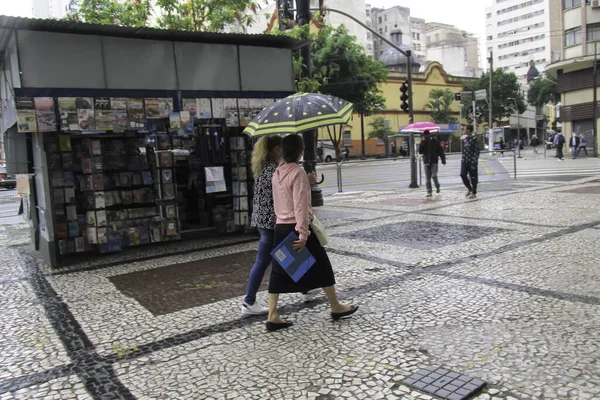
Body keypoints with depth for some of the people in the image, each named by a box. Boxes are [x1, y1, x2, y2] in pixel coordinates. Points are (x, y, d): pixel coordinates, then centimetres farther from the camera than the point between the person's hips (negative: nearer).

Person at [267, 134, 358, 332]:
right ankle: (336, 307, 22)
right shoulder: (298, 172, -15)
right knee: (321, 266, 9)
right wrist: (303, 234, -21)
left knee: (279, 271, 9)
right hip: (297, 227, -7)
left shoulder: (277, 173, 8)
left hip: (280, 227, 7)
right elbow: (300, 206, -20)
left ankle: (272, 317, 8)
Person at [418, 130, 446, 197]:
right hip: (426, 162, 2)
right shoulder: (423, 142, 4)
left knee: (434, 175, -12)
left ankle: (437, 186, 16)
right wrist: (422, 144, -18)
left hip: (434, 161, -2)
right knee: (427, 178, 1)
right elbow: (420, 151, -4)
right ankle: (429, 191, 7)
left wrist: (443, 159, -2)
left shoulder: (434, 141, 0)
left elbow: (440, 150, 4)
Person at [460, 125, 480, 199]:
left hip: (471, 161, -6)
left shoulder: (474, 139, -11)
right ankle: (470, 189, 20)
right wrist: (462, 159, 13)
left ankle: (474, 193, 13)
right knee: (463, 175, 1)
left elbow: (476, 152, -13)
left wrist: (474, 163, -17)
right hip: (464, 161, 7)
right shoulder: (464, 138, 11)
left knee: (473, 177, 2)